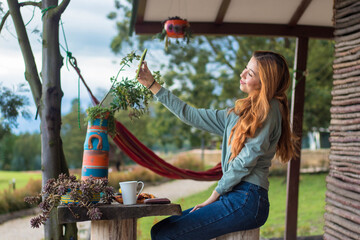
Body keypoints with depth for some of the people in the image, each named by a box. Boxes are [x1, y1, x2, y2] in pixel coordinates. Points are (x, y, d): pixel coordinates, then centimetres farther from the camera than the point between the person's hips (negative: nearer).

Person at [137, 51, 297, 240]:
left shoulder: (268, 110, -7)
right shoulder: (238, 114, 19)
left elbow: (246, 160, -12)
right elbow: (192, 116, 21)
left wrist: (215, 194, -4)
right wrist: (152, 85, 21)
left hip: (246, 202, -9)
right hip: (233, 198, 9)